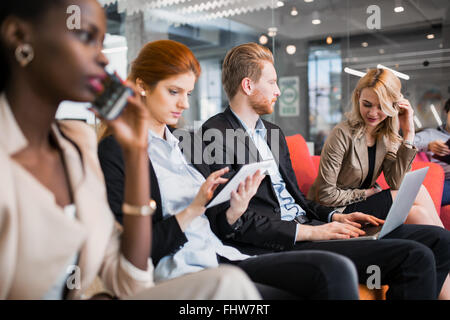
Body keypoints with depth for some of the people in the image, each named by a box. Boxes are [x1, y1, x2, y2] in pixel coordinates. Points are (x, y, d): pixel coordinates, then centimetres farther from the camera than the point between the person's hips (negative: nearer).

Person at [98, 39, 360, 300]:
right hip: (178, 272, -7)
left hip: (222, 257, 7)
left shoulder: (188, 142, 18)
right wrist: (194, 210, -14)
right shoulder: (115, 151, -3)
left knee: (335, 269, -18)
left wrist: (236, 209, -3)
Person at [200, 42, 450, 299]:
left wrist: (336, 217, 6)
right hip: (283, 245, -9)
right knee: (416, 258, -21)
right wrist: (309, 232, -16)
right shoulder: (214, 134, -8)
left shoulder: (274, 132, 20)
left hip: (306, 226, 9)